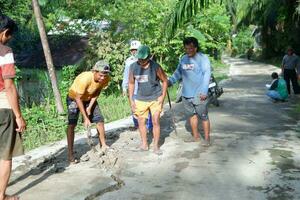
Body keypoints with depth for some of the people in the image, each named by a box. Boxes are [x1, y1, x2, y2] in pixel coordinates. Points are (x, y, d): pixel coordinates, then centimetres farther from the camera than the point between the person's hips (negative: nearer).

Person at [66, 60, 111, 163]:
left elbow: (97, 91, -6)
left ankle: (103, 145, 15)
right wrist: (85, 118, -30)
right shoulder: (84, 79, -39)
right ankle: (70, 154, -9)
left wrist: (90, 106, -15)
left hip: (90, 99, 5)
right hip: (74, 98, -5)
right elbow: (78, 99, -31)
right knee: (72, 124, -13)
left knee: (100, 120, -1)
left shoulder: (106, 78, -23)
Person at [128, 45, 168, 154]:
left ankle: (156, 146, 8)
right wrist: (131, 100, 2)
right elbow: (131, 83, 4)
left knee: (156, 121, -4)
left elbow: (165, 80, -3)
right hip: (140, 99, 3)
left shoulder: (155, 67, -15)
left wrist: (162, 96, -8)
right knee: (141, 122, 8)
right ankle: (144, 144, 24)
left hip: (155, 99, -3)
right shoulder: (133, 67, -8)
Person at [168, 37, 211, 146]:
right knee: (192, 115, 16)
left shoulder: (202, 58, -9)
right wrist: (170, 81, 0)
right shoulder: (183, 59, 10)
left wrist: (204, 91, -20)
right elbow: (178, 72, 17)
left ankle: (207, 138, 12)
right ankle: (196, 136, 30)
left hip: (199, 94, -6)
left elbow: (207, 74, -14)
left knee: (203, 116, 1)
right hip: (186, 94, 7)